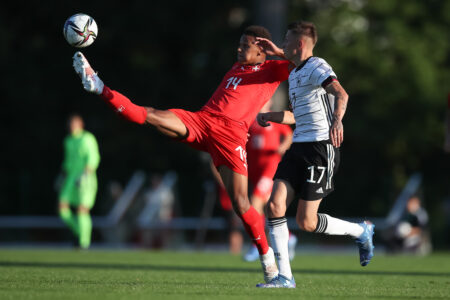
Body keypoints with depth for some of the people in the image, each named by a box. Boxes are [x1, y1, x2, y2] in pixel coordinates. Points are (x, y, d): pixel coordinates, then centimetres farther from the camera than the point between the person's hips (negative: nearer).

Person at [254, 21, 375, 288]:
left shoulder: (316, 66, -8)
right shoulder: (294, 75, 21)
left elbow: (341, 93, -28)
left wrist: (337, 120, -46)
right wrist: (271, 116, 22)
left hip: (321, 147, -8)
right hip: (299, 146, 8)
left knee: (306, 222, -8)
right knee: (275, 204, -9)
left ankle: (361, 231, 18)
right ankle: (285, 277, -5)